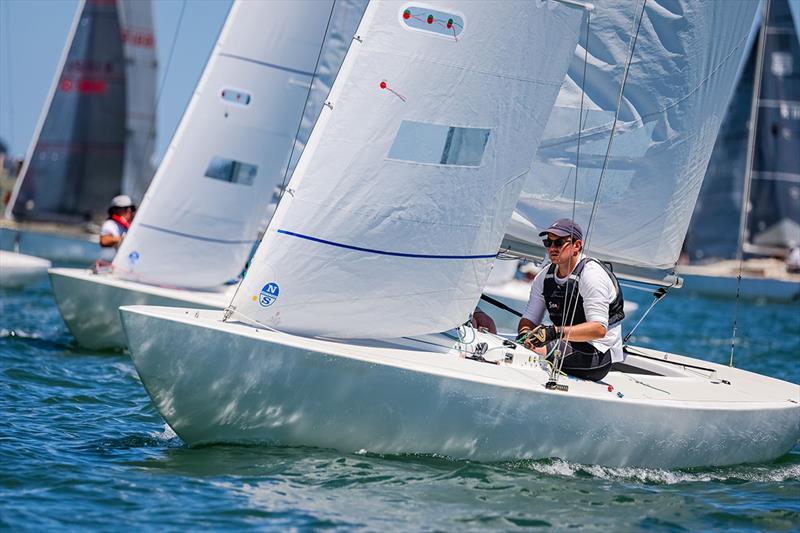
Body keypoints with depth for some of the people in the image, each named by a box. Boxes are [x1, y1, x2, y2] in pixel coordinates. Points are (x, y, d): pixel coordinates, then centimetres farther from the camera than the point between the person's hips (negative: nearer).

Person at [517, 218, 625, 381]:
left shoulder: (592, 274, -15)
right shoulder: (544, 277, 7)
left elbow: (599, 329, -24)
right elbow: (529, 318, 9)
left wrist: (555, 332, -35)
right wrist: (524, 333, -16)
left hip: (599, 356, -8)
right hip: (569, 346, 8)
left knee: (532, 352, -28)